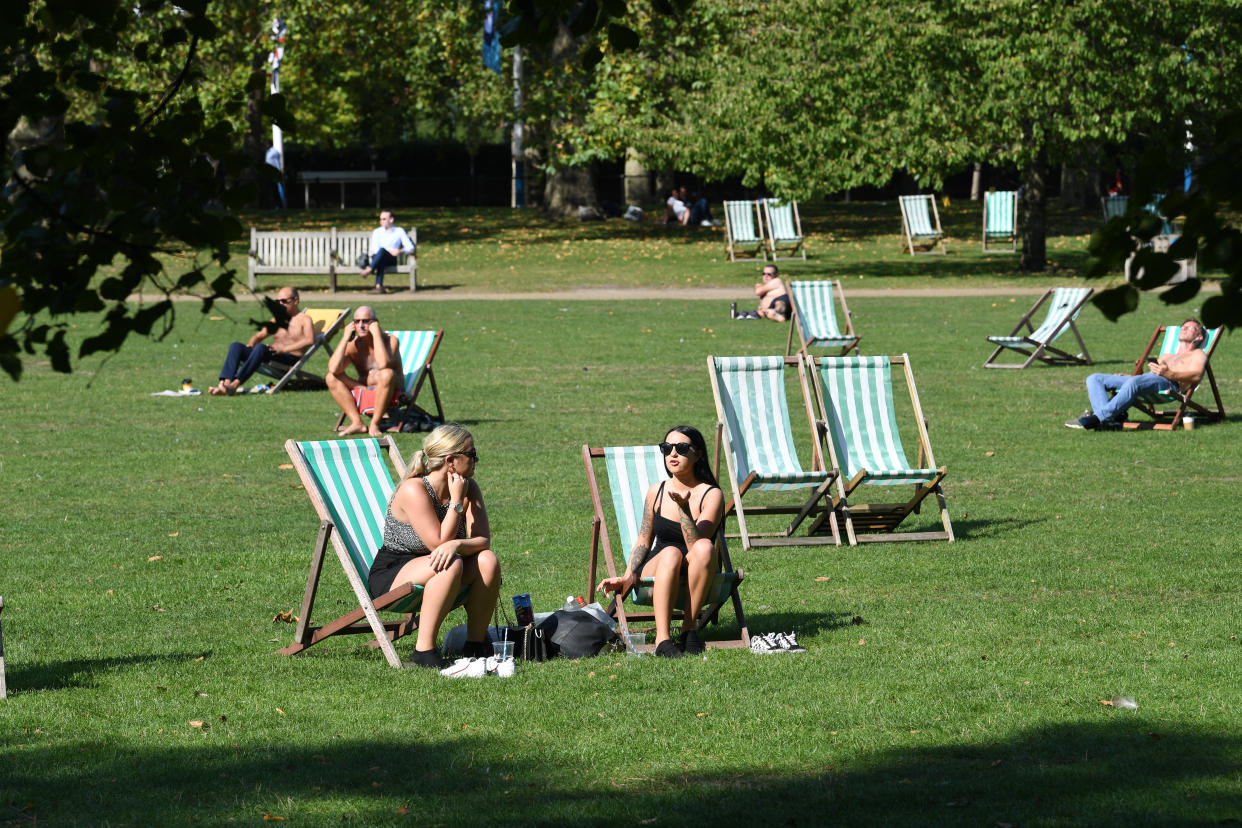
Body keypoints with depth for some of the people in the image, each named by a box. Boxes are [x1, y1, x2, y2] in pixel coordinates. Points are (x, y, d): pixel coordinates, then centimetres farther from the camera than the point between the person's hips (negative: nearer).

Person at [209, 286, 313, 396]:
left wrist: (285, 349, -23)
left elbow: (309, 340, -13)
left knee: (260, 348, -37)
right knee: (236, 346, -15)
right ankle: (225, 383, -37)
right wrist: (249, 345, 7)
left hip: (291, 359, -7)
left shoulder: (304, 319, 6)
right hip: (270, 358, 7)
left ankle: (234, 385, -46)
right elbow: (259, 336, 32)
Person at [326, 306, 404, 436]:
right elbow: (333, 369, -17)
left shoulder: (390, 340, -10)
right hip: (363, 394, 4)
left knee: (387, 374, -36)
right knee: (331, 377, -11)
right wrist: (346, 338, -14)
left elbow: (383, 364, -33)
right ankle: (357, 423, -18)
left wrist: (376, 334, -24)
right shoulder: (353, 345, 0)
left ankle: (375, 424, -21)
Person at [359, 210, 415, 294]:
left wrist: (400, 251, -19)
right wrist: (389, 251, -15)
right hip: (377, 258, 1)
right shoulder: (377, 232, 18)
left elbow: (410, 248, 4)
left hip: (391, 259, -1)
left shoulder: (399, 231, 13)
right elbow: (374, 249, 2)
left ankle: (369, 270, -49)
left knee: (382, 250, -36)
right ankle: (379, 286, -55)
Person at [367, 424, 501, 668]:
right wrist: (457, 500, -23)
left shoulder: (469, 488, -2)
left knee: (487, 560, -19)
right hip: (390, 575, -6)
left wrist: (456, 544, -33)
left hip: (430, 568, 6)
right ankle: (424, 649, -30)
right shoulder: (414, 490, -22)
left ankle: (476, 644, -10)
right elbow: (438, 544, -25)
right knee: (450, 565, -34)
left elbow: (483, 541, -11)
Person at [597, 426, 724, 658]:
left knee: (704, 547, -35)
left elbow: (697, 545, -20)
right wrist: (628, 577, 1)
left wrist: (683, 507, -33)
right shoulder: (656, 492, 4)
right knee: (670, 552, -34)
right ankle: (662, 639, -41)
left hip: (698, 578, -2)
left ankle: (690, 627, -25)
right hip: (656, 571, 2)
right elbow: (644, 541, 15)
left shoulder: (711, 495, -7)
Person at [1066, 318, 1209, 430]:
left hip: (1170, 385, -8)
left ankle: (1097, 418, -50)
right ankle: (1110, 419, -36)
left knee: (1134, 382, -42)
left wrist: (1169, 374, -18)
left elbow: (1196, 375, 0)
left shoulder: (1197, 355, 21)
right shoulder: (1165, 356, 45)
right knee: (1094, 379, -11)